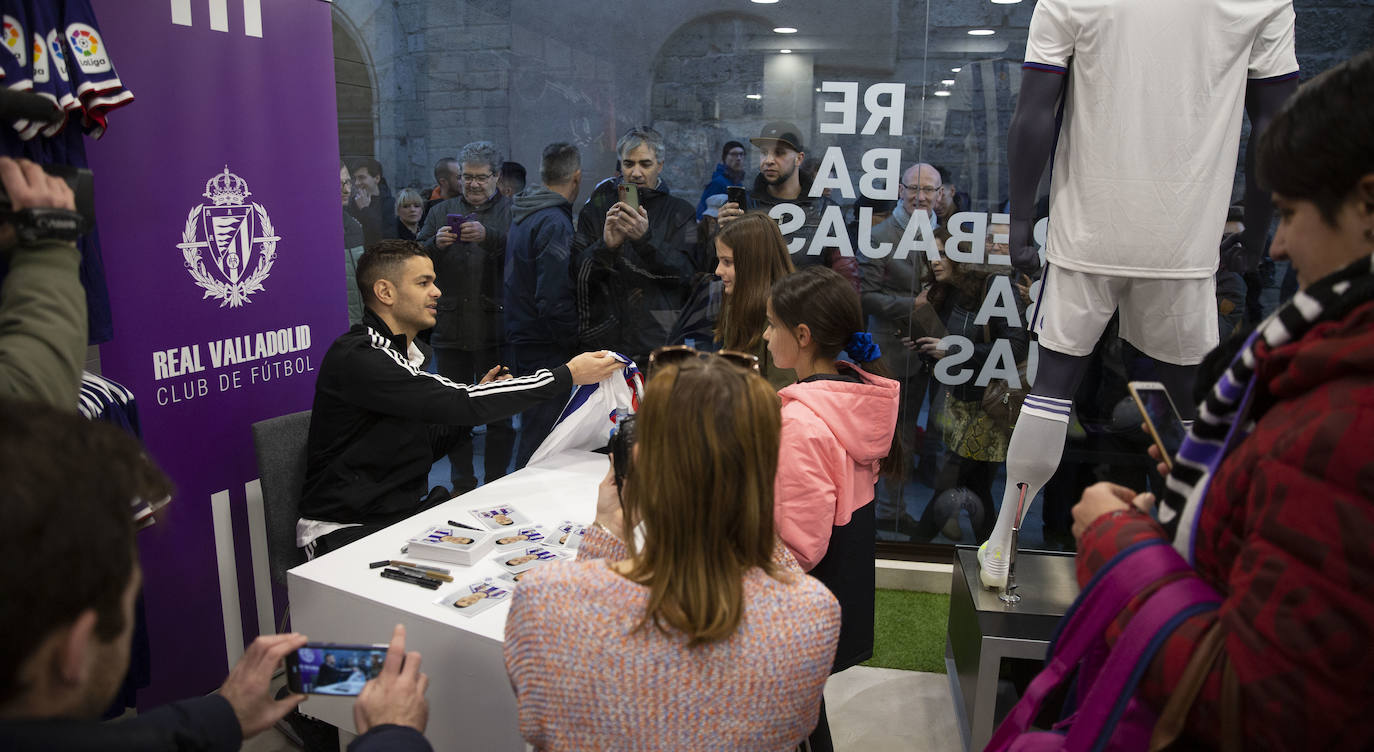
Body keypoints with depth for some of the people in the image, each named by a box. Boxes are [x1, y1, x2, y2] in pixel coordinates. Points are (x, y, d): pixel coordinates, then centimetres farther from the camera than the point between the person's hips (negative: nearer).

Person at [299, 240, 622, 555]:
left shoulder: (409, 355, 12)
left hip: (406, 513, 8)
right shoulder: (356, 357, -19)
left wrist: (475, 401, -1)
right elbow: (459, 404, -27)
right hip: (346, 530, -8)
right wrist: (568, 375, -25)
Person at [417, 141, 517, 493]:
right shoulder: (441, 212, 15)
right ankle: (462, 484, 23)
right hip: (449, 329, 4)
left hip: (495, 329, -3)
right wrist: (435, 244, -13)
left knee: (500, 413, 4)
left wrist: (488, 237, -29)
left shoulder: (512, 211, 4)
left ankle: (496, 484, 16)